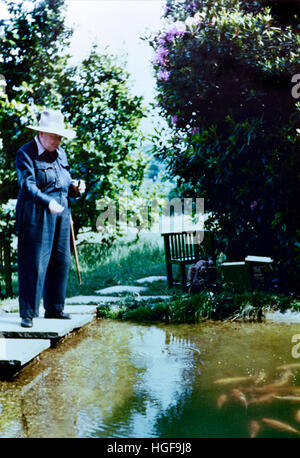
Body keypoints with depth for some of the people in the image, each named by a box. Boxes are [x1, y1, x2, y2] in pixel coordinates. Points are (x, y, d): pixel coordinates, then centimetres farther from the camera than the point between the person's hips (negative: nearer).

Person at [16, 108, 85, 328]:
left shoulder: (60, 153, 18)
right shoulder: (26, 153, -5)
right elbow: (27, 184, -16)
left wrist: (75, 188, 1)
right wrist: (48, 202, -30)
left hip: (61, 215, 7)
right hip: (37, 216, -7)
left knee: (61, 261, 9)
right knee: (34, 264, -7)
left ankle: (54, 308, 22)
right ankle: (28, 314, 1)